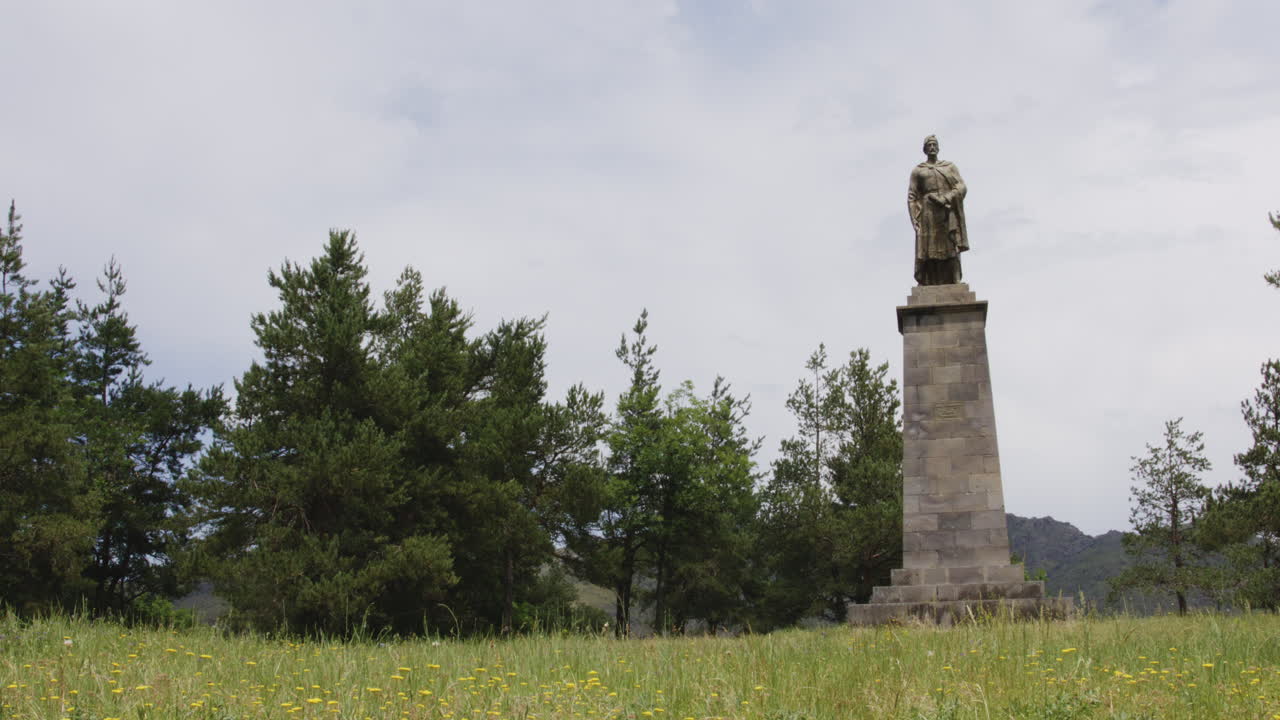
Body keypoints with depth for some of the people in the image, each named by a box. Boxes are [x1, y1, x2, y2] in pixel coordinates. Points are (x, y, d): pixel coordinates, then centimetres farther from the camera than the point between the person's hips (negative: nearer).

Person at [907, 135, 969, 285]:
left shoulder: (950, 166, 15)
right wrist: (916, 222, -8)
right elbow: (912, 197, 5)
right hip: (928, 216, -1)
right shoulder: (917, 171, 12)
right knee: (928, 255, -10)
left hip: (947, 216, 1)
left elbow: (961, 188, 2)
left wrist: (943, 200, -15)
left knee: (950, 253, -6)